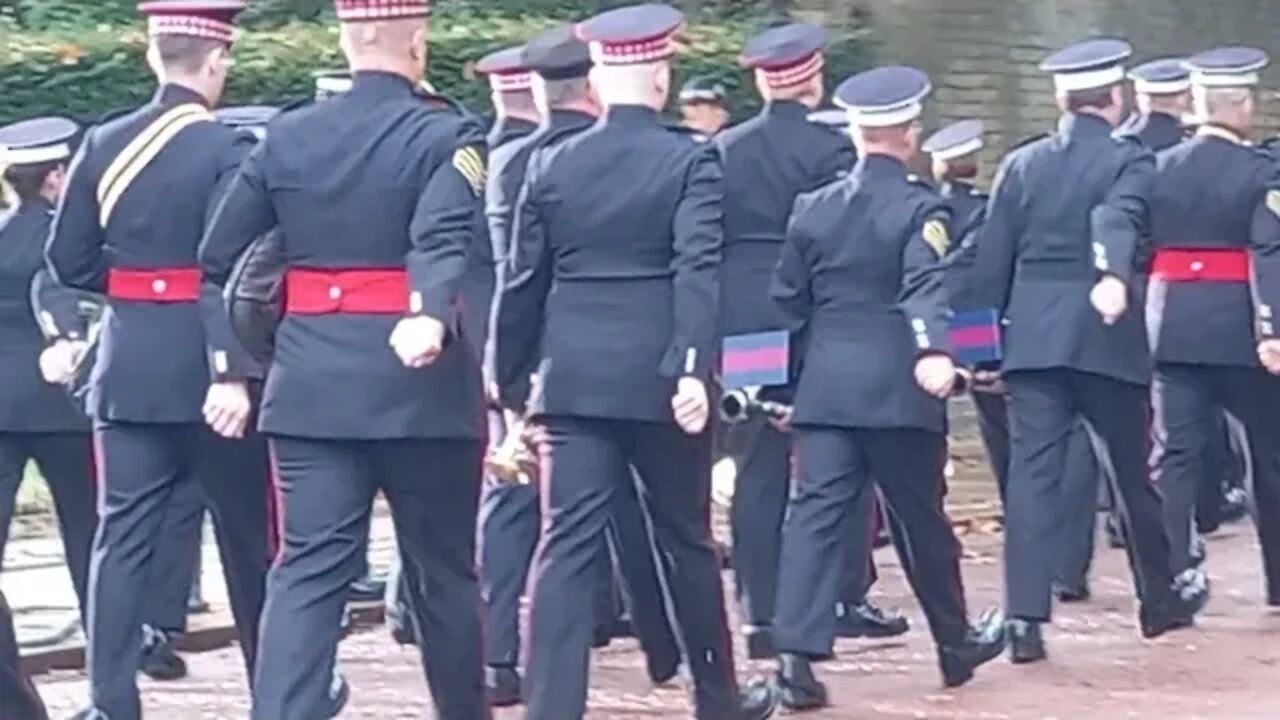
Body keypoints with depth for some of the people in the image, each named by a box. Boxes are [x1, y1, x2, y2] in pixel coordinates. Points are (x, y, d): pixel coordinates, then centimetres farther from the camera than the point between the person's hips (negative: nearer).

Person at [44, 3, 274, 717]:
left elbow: (68, 262, 6)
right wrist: (232, 370, -24)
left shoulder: (103, 144, 3)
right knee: (249, 533, 9)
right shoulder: (224, 150, -12)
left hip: (128, 370, 4)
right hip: (204, 370, -4)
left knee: (124, 536, 4)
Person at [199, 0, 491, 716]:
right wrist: (429, 316, -39)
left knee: (308, 568, 1)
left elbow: (219, 258, 9)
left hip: (313, 382, 3)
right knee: (445, 566, 11)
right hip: (417, 381, -3)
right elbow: (444, 238, -24)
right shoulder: (447, 135, -5)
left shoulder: (285, 136, 8)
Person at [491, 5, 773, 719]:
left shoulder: (552, 164, 5)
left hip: (572, 377, 2)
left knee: (567, 544, -1)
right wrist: (694, 369, -22)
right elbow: (699, 270, -17)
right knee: (687, 540, 13)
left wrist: (512, 384, 15)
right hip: (658, 378, -2)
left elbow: (523, 282, 8)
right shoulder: (691, 161, -4)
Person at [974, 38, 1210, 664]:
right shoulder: (1129, 160, -4)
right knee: (1131, 468, 12)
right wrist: (1113, 277, -42)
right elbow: (1119, 220, -25)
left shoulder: (1020, 164, 8)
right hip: (1106, 335, -2)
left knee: (1032, 472, -2)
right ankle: (1161, 597, 29)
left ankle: (1025, 619, -12)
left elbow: (992, 259, 7)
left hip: (1032, 335, 3)